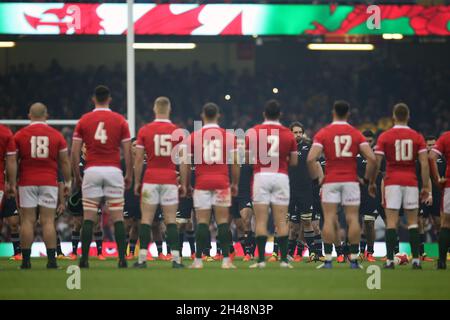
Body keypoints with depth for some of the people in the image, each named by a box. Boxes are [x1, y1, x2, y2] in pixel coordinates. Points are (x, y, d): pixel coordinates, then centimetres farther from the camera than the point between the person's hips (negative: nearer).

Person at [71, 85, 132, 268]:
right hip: (113, 171, 0)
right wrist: (129, 176, 10)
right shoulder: (120, 121, 3)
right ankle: (122, 258, -1)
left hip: (92, 171, 0)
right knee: (117, 217, 3)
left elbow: (75, 152, 2)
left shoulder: (84, 121, 4)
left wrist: (77, 176, 11)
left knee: (88, 218, 3)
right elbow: (127, 152, 2)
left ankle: (84, 259, 0)